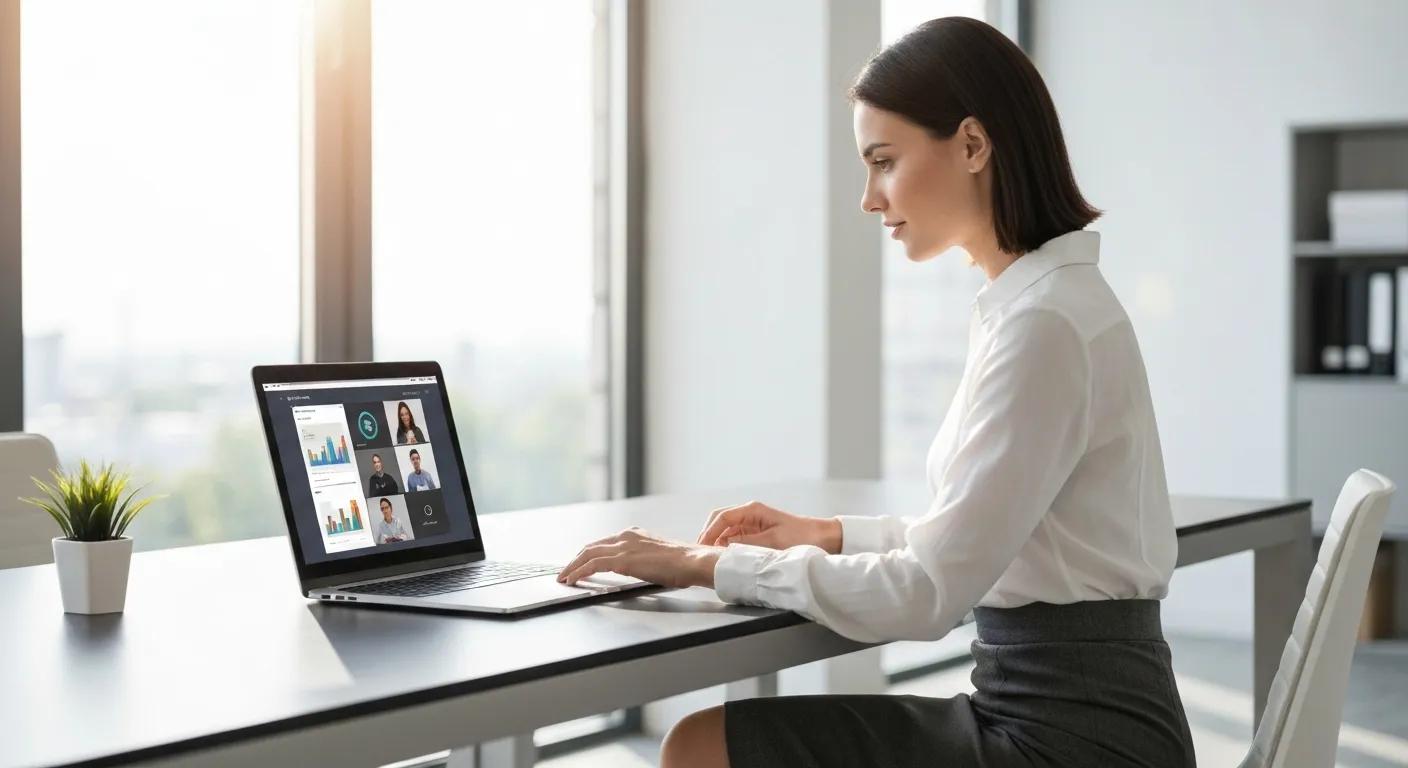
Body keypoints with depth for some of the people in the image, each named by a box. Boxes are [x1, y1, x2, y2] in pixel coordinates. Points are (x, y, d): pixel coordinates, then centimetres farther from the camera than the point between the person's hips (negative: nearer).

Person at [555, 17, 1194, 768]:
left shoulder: (1045, 322, -19)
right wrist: (834, 536, 12)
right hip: (1051, 705, 9)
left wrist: (709, 564, -14)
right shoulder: (1036, 304, 12)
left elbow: (929, 591, -22)